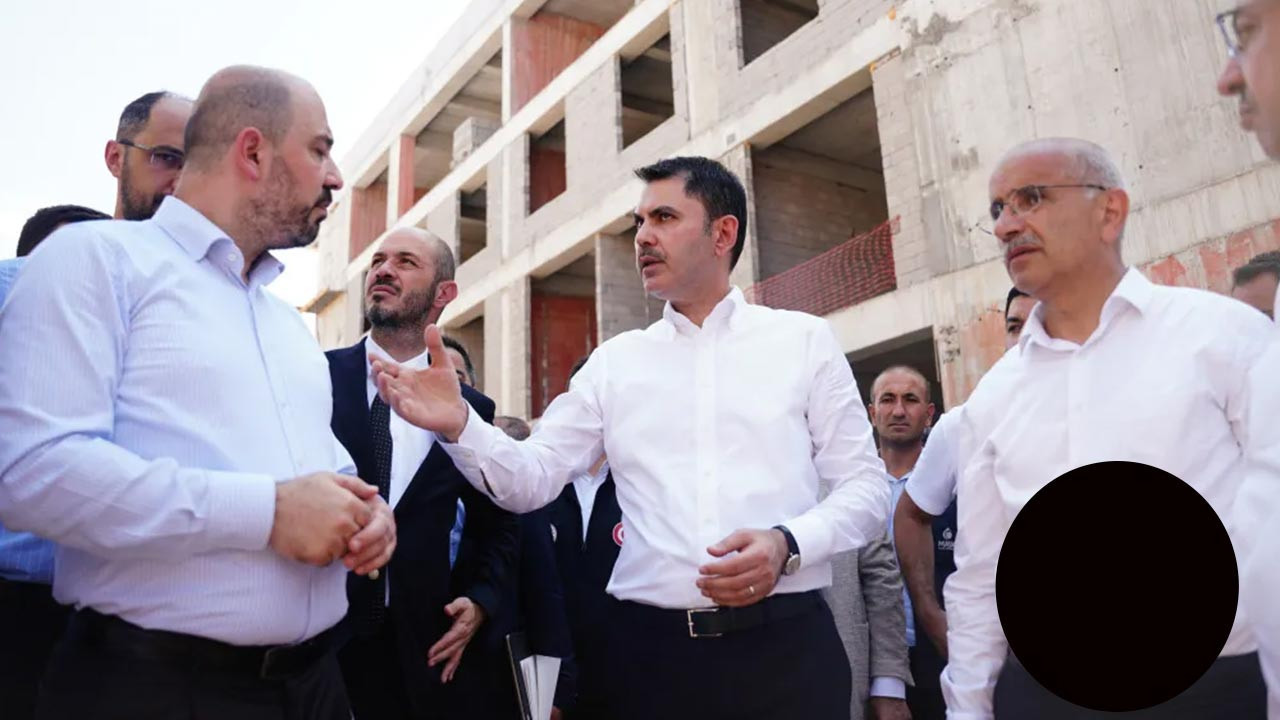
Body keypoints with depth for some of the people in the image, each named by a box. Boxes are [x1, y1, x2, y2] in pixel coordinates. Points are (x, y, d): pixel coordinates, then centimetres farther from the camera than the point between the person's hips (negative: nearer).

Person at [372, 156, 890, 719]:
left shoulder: (805, 340, 3)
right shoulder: (613, 362, 8)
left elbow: (865, 487, 1)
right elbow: (531, 480, 3)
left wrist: (787, 544, -16)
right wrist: (458, 426, -15)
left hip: (784, 643, -1)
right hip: (650, 648, 2)